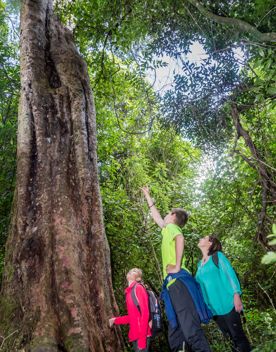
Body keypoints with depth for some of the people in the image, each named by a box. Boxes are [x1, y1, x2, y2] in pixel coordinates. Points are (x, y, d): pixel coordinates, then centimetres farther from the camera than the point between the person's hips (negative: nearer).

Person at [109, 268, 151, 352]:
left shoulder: (138, 288, -11)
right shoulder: (130, 291, 13)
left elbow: (145, 314, -16)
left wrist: (142, 339, -19)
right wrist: (115, 320, 21)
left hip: (141, 336, -8)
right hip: (135, 336, 8)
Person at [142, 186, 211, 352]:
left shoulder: (171, 227, 3)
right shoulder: (168, 230, 27)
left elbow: (180, 239, -22)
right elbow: (156, 216, 43)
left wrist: (177, 266, -19)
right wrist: (148, 196, 52)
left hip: (178, 281, -9)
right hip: (174, 283, 9)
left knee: (190, 327, -17)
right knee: (175, 329, 7)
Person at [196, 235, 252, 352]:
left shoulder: (217, 256, -2)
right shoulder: (200, 264, 14)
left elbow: (230, 274, -9)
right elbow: (197, 283, 19)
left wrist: (236, 295, -18)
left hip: (227, 303, -5)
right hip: (213, 307, 5)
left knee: (238, 336, -2)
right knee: (231, 337, 12)